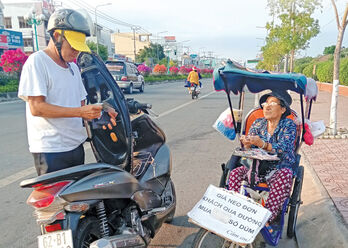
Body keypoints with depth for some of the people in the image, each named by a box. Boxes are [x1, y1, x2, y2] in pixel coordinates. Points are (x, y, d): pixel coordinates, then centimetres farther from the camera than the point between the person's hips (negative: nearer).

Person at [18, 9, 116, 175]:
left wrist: (99, 114, -5)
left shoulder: (73, 67, 15)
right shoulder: (37, 61, -9)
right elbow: (36, 107, -18)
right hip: (51, 151, -7)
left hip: (76, 145, 8)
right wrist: (80, 112, -24)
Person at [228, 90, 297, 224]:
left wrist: (262, 144, -37)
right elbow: (248, 149, 4)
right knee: (235, 173, -22)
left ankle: (267, 218, -28)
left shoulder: (289, 125, -2)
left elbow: (282, 149, -19)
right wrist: (247, 143, -22)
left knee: (284, 177, -36)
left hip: (280, 167, -3)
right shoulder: (258, 123, 8)